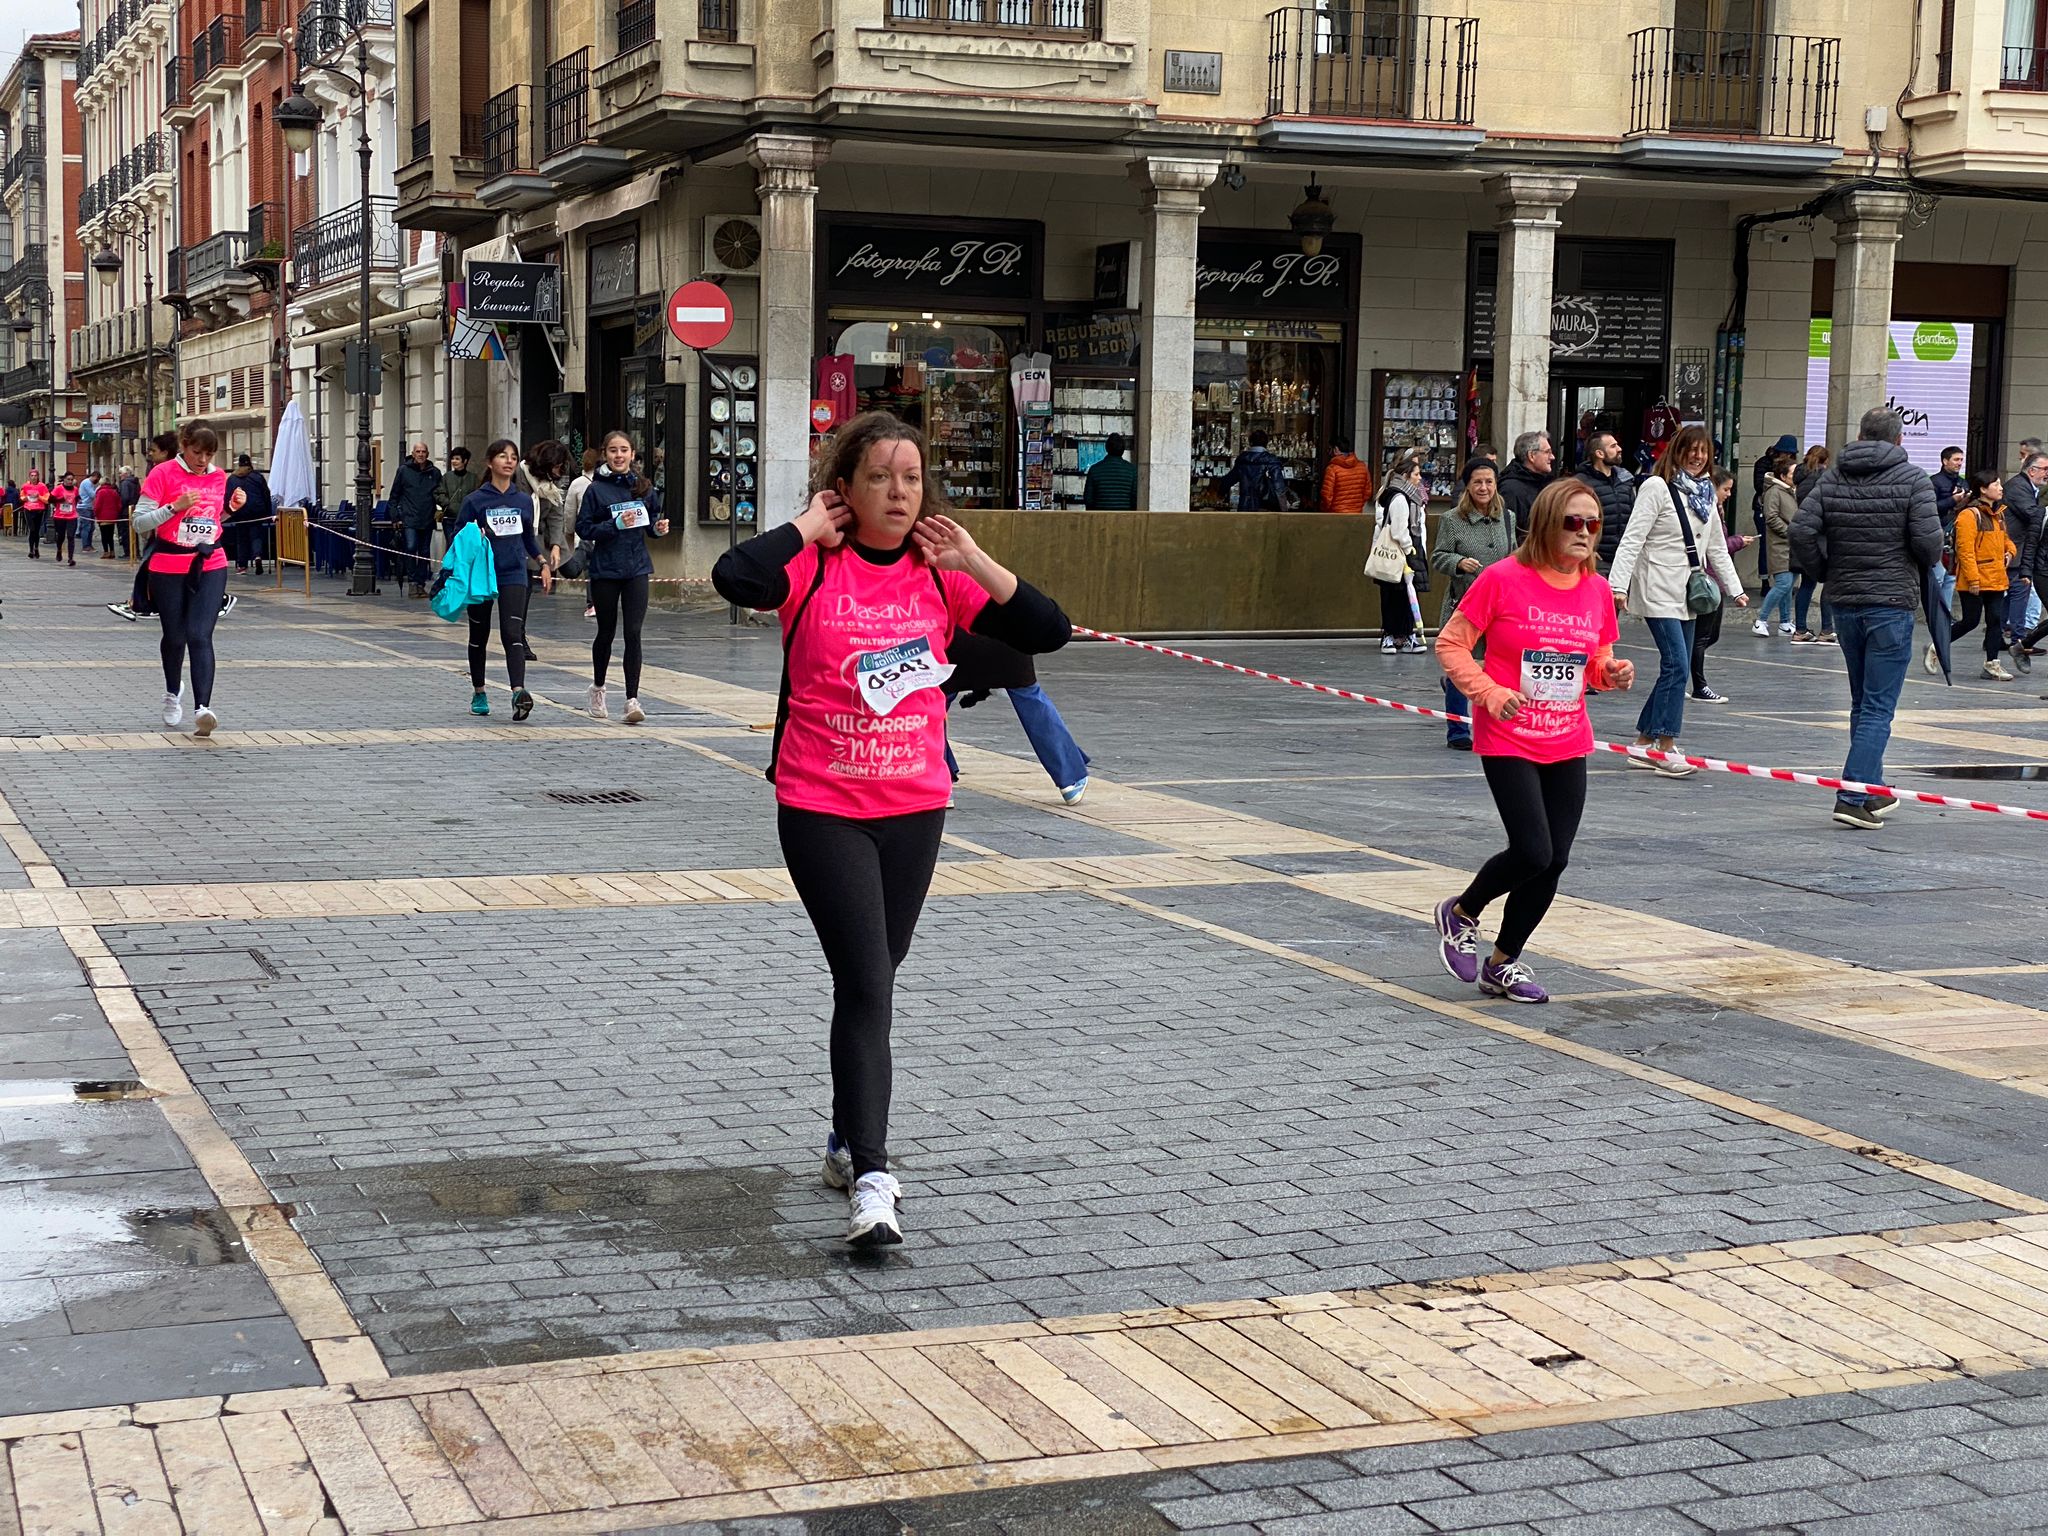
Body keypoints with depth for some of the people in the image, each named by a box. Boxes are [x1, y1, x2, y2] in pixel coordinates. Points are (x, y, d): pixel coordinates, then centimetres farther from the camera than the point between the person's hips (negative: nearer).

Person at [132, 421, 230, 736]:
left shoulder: (219, 477, 7)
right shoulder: (163, 474, -7)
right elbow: (140, 523, -9)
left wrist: (231, 508, 2)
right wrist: (176, 506, -21)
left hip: (210, 566, 2)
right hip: (169, 568, -2)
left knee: (200, 636, -13)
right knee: (175, 637, 10)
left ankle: (202, 709, -25)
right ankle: (172, 695, 38)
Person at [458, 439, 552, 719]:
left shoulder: (524, 500, 7)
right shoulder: (475, 500, -3)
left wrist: (543, 564, 10)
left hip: (514, 575, 1)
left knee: (512, 633, -14)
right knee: (479, 635, 12)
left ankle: (518, 692, -28)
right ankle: (478, 694, 26)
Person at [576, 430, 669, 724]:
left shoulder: (643, 487, 5)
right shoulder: (596, 490, -5)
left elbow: (654, 520, 16)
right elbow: (583, 528, -8)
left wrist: (659, 527, -6)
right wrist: (616, 525, -19)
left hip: (637, 569, 1)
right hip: (605, 569, -1)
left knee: (633, 633, -7)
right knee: (606, 632, 12)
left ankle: (632, 699, -7)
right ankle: (598, 688, 35)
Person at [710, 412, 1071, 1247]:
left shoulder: (940, 576, 3)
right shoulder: (813, 567, -8)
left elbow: (1049, 632, -1)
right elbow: (734, 578, -29)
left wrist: (973, 561, -7)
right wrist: (806, 527, -16)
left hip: (916, 808, 4)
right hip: (822, 810, -4)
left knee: (873, 980, 18)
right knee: (866, 984, -13)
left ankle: (848, 1141, 36)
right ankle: (870, 1181, -14)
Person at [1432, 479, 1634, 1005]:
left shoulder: (1597, 590, 4)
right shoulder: (1503, 579, -11)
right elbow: (1451, 643, -6)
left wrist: (1613, 673, -5)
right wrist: (1488, 691, -19)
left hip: (1568, 744, 6)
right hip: (1508, 741, -6)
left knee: (1554, 862, 5)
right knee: (1532, 853, -14)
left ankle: (1503, 964, 24)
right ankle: (1461, 914, 16)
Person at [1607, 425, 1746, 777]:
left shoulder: (1706, 493, 15)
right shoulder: (1657, 487, -8)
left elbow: (1717, 547, 22)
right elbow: (1633, 539, -14)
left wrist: (1735, 589, 18)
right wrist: (1619, 584, -23)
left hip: (1686, 594, 8)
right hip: (1658, 592, -8)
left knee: (1676, 670, 8)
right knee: (1677, 666, -14)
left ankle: (1643, 743, 17)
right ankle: (1666, 748, -9)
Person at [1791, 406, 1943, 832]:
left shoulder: (1832, 479, 4)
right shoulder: (1912, 480, -7)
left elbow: (1802, 531, -6)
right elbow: (1929, 541, -14)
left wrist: (1826, 572, 8)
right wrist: (1923, 566, 8)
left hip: (1844, 604, 5)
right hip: (1892, 604, -5)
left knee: (1862, 703, 18)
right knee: (1878, 707, -5)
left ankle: (1872, 789, 26)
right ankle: (1853, 796, -14)